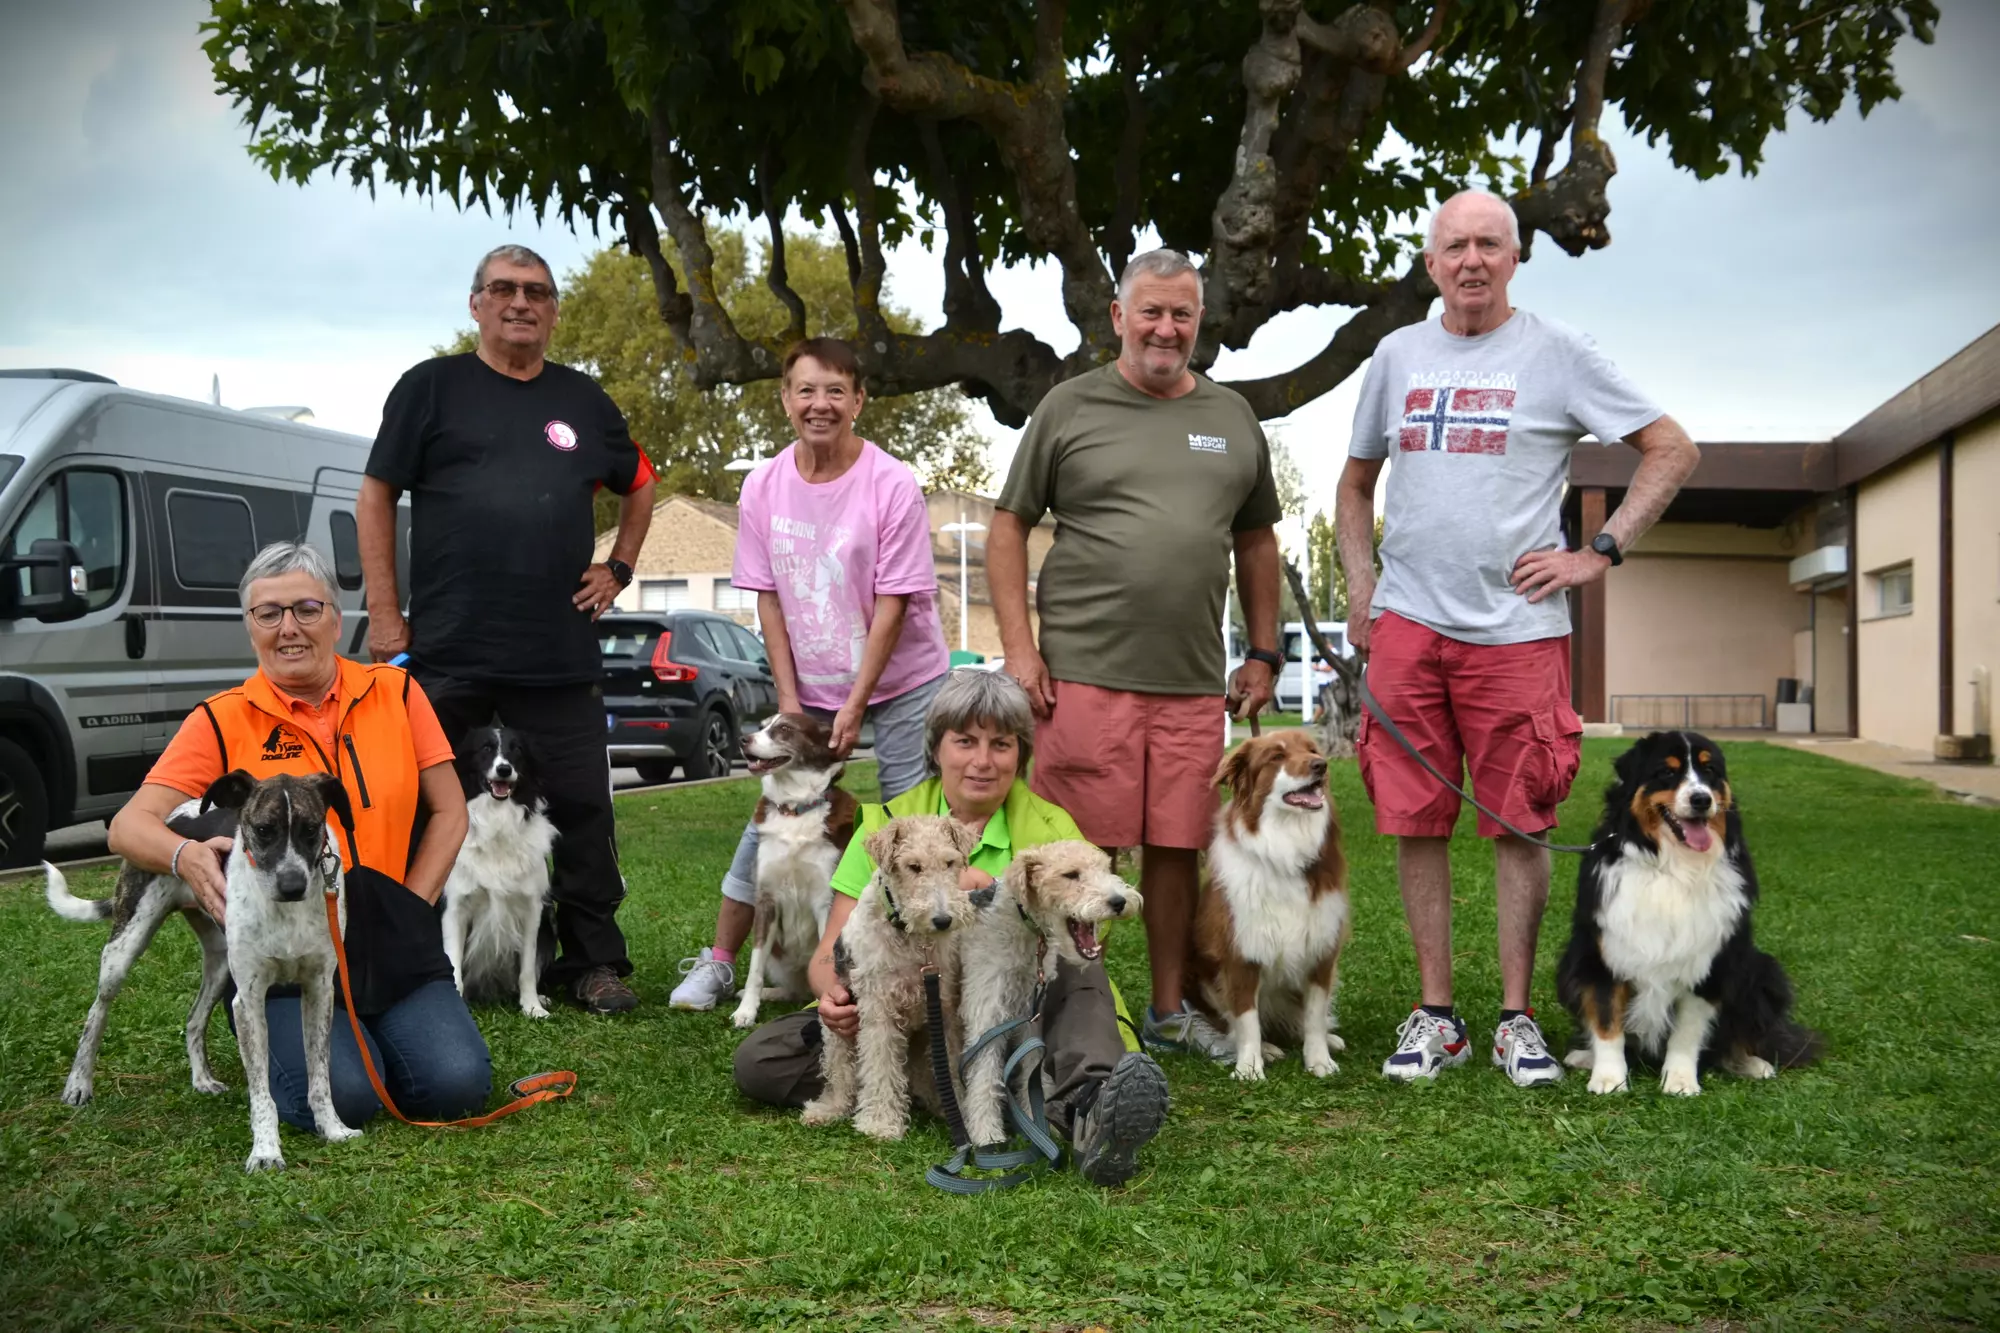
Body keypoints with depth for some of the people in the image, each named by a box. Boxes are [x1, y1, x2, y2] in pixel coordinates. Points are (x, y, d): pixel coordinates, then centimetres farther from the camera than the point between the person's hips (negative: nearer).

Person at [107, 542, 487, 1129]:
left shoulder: (394, 692, 5)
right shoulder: (223, 721, 0)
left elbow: (449, 812, 9)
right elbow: (129, 826, -7)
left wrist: (408, 909, -2)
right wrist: (186, 855, -29)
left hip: (391, 946, 2)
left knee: (457, 1084, -18)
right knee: (343, 1096, -25)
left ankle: (364, 1036, 15)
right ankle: (277, 1043, 11)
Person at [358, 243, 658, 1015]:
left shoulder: (583, 401, 14)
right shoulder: (432, 388, 5)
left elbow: (638, 486, 28)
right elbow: (376, 497, 3)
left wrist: (618, 568, 14)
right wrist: (384, 614, -4)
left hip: (562, 656, 3)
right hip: (447, 654, -2)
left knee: (581, 808, 2)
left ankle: (593, 961, 11)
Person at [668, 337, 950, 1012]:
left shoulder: (893, 485, -16)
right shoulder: (763, 488, -4)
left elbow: (893, 602, -15)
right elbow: (769, 599, 0)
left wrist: (855, 705, -16)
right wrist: (789, 699, -5)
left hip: (901, 682, -3)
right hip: (809, 684, 3)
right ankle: (718, 960, 16)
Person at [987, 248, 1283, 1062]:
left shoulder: (1232, 417, 16)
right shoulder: (1070, 408, 4)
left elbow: (1256, 542, 21)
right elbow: (1008, 529, 4)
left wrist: (1263, 653, 15)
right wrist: (1018, 649, -5)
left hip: (1194, 682, 4)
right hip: (1083, 671, -3)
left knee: (1176, 847, 8)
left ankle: (1169, 1010, 22)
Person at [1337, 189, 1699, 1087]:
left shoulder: (1556, 354, 1)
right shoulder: (1397, 357, 12)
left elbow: (1672, 450, 3)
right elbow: (1356, 483, 24)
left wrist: (1599, 553, -5)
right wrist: (1360, 586, 11)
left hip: (1515, 627, -3)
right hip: (1405, 626, 3)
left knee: (1519, 825, 1)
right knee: (1415, 824, 4)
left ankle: (1517, 1019, 12)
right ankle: (1435, 1014, 14)